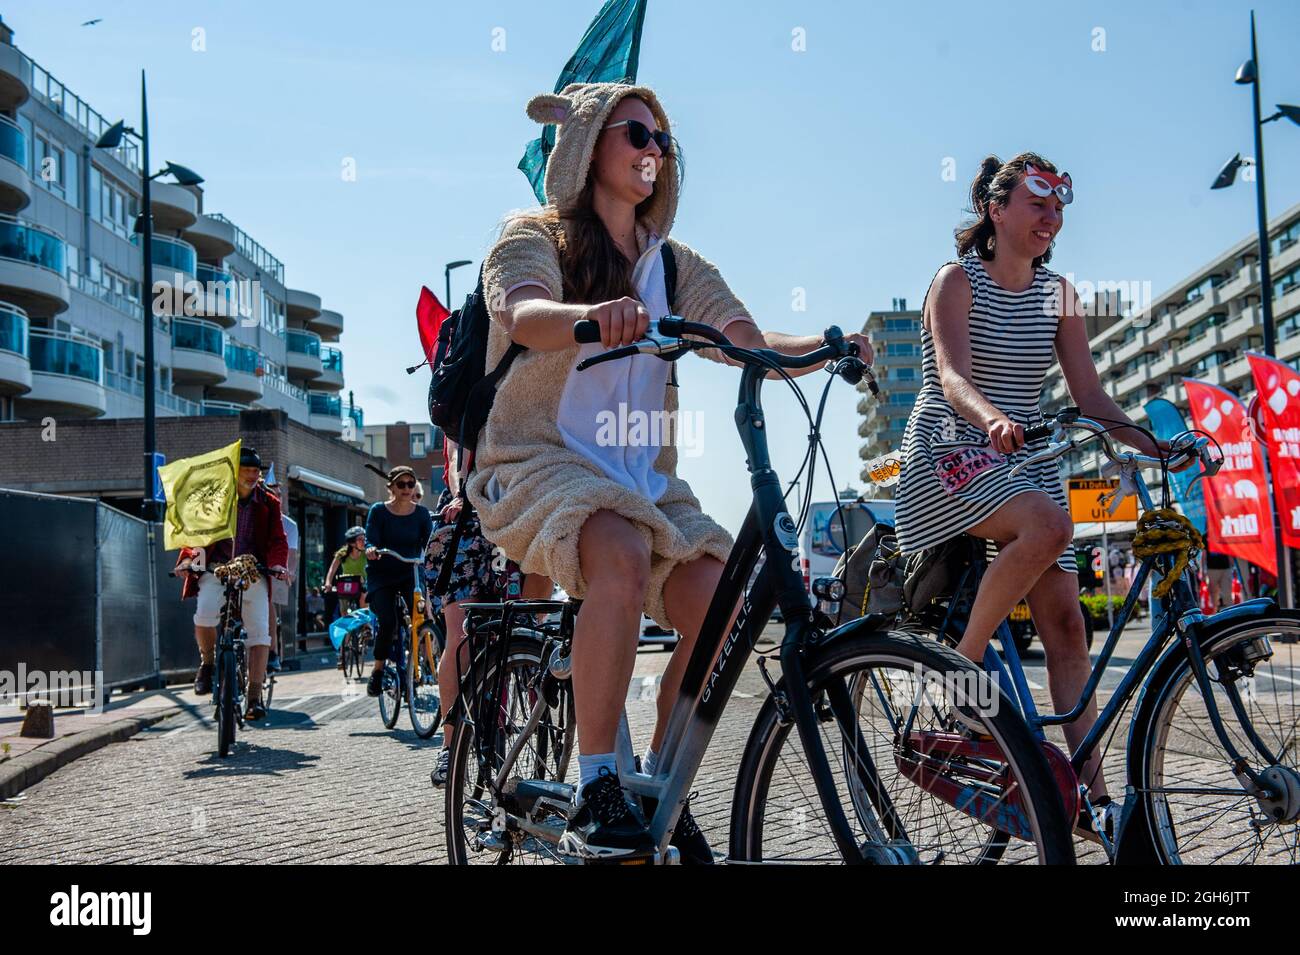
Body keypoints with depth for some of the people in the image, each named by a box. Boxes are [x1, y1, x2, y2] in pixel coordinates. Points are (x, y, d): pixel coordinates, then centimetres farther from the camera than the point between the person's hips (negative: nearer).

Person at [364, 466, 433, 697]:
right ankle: (378, 671, 3)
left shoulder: (421, 513, 1)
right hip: (382, 576, -2)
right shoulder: (378, 510, -4)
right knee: (388, 622, -19)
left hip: (411, 574, 2)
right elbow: (370, 540, -12)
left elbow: (429, 543, -2)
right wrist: (371, 550, -34)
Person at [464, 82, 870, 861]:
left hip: (640, 473, 5)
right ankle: (595, 792, -27)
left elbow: (751, 343, 2)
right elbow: (524, 315, -22)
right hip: (541, 460, -5)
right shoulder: (536, 237, 1)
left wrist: (827, 347, -18)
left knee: (715, 603, -19)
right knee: (624, 554, -36)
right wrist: (592, 315, -44)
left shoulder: (674, 264, 15)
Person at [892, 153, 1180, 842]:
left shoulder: (1058, 295, 10)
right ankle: (962, 666, -17)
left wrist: (1155, 443, -11)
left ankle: (1090, 792, -2)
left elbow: (1090, 396, 5)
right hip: (948, 452, -5)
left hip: (1024, 459, 6)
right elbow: (953, 377, -21)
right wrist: (992, 419, -42)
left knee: (1064, 623, -5)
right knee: (1050, 524, -34)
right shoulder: (957, 281, -5)